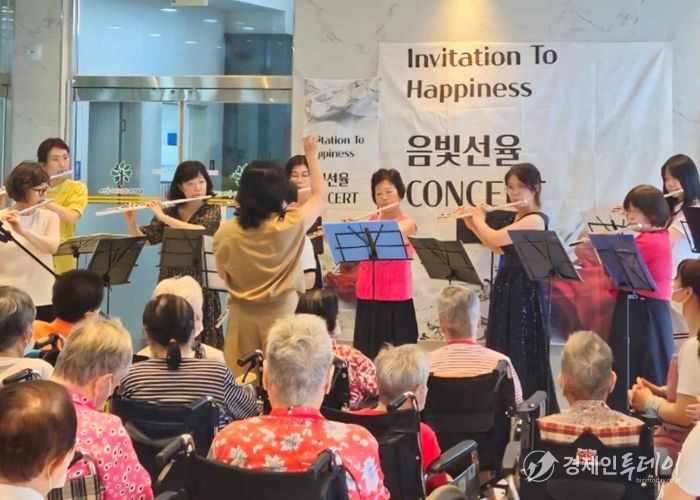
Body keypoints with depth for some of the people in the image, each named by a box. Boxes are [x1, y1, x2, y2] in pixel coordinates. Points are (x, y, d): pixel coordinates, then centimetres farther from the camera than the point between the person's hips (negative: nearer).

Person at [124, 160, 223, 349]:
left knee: (201, 339, -7)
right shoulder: (169, 211, 9)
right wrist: (130, 221, -11)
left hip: (199, 283, -3)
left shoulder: (212, 212, -1)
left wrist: (163, 217, -19)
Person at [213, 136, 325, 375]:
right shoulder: (291, 225, -13)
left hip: (242, 314, 2)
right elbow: (320, 196, 5)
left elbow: (223, 274, 8)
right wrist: (312, 156, 15)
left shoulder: (226, 232, -8)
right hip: (282, 313, -2)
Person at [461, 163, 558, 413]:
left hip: (524, 292, -9)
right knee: (502, 354, 12)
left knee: (522, 357, -5)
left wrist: (479, 219, -5)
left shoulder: (536, 219, -16)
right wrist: (473, 226, 12)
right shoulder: (517, 218, 13)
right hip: (505, 290, 9)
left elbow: (494, 238, -24)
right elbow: (498, 248, 23)